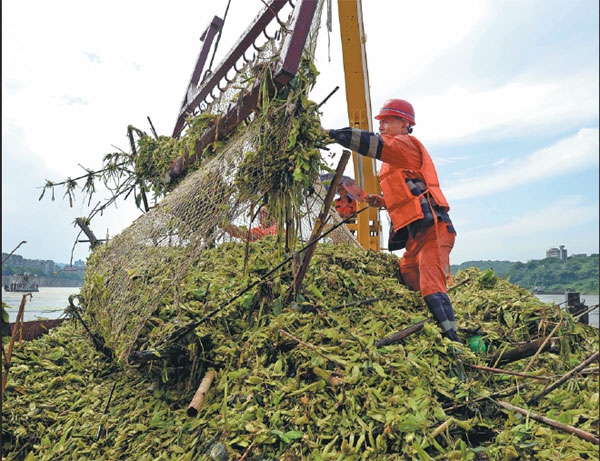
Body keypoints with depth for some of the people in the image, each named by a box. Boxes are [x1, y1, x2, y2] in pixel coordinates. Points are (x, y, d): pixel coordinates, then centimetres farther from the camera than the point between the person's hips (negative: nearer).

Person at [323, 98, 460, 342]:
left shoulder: (406, 143, 0)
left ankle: (452, 340, -15)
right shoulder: (395, 159, 27)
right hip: (417, 233, 10)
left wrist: (331, 133, -10)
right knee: (405, 281, 6)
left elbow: (372, 143, -16)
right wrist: (383, 201, 14)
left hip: (432, 227, -10)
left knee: (431, 287, -17)